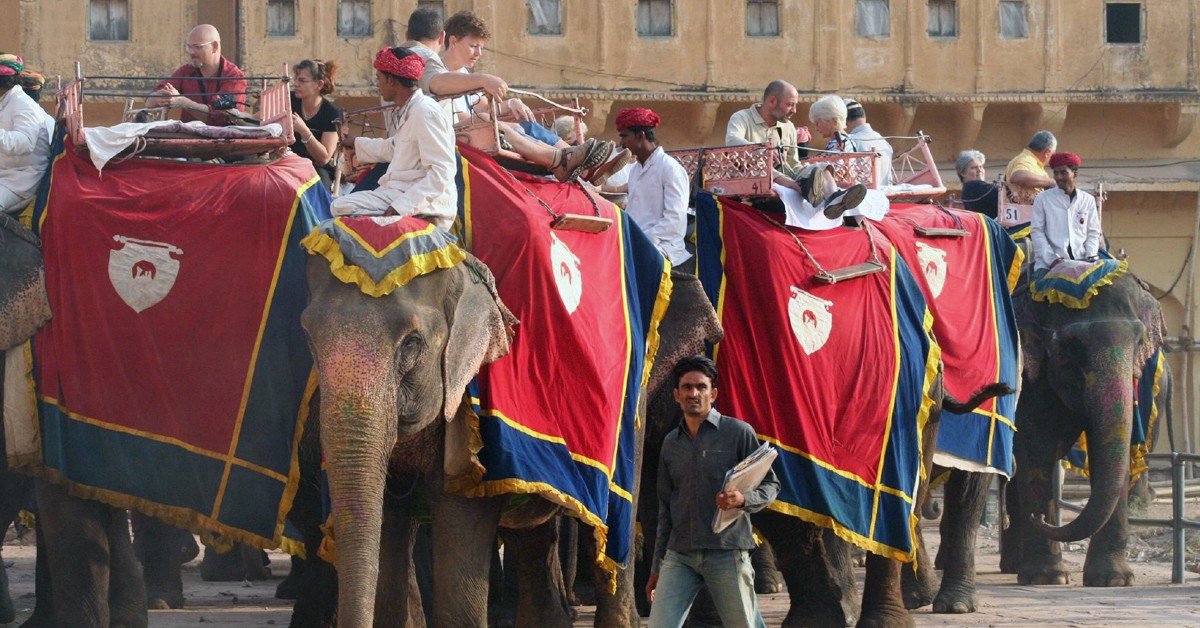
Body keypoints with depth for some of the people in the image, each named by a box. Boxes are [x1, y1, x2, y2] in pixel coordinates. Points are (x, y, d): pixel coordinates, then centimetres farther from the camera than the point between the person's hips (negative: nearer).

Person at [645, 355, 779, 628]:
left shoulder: (738, 432, 1)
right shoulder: (671, 443, 15)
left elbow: (770, 485, 3)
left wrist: (743, 500, -20)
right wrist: (657, 566, 19)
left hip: (727, 553, -4)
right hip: (679, 555, 4)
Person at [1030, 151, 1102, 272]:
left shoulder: (1088, 200, 14)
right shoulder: (1042, 199, 6)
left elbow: (1093, 233, 15)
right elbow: (1037, 232, 2)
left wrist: (1091, 257, -2)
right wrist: (1051, 259, -10)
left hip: (1080, 263, 2)